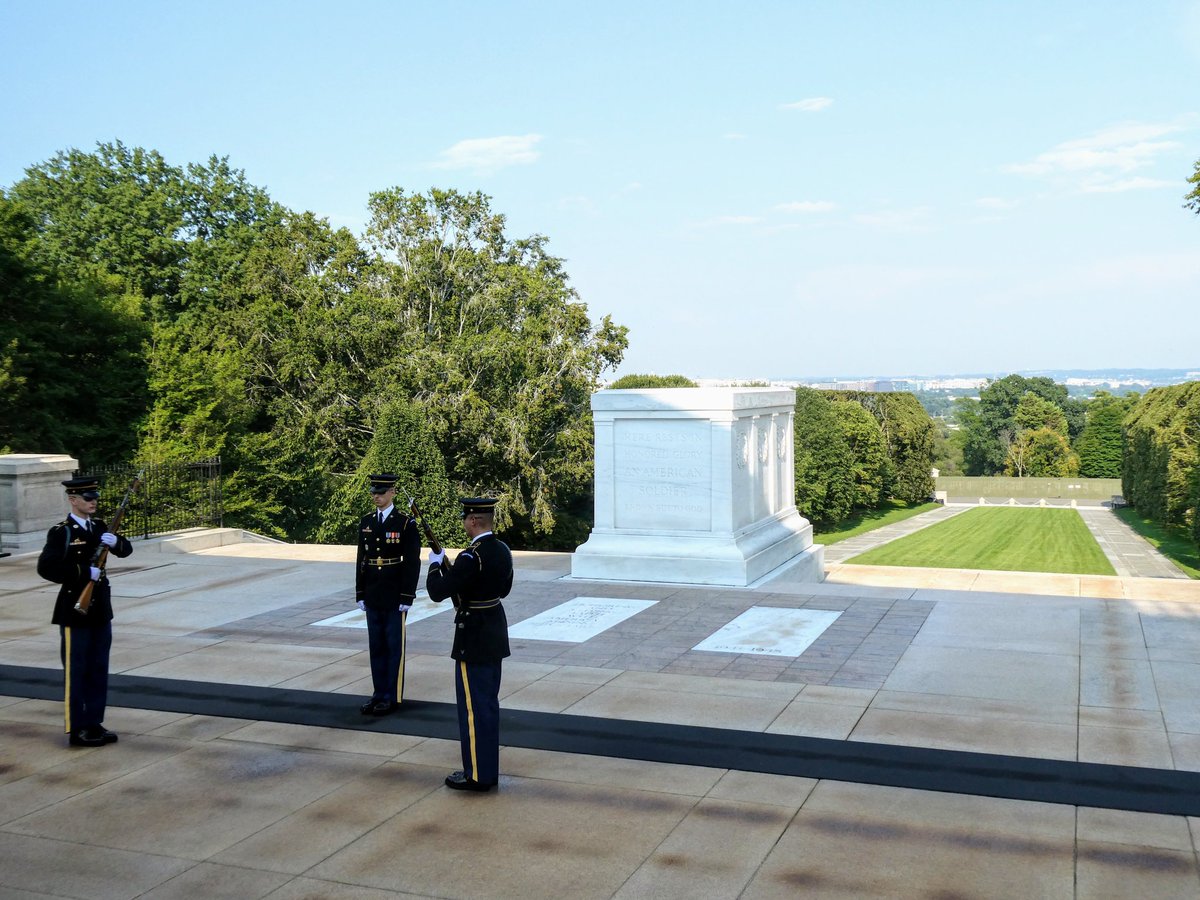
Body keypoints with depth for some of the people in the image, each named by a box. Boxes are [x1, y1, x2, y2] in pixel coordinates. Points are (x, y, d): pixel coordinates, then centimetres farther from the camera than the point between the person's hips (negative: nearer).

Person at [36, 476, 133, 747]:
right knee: (76, 671, 2)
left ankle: (94, 723, 22)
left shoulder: (99, 527, 9)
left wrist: (115, 542, -11)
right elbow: (46, 568, -21)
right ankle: (76, 729, 10)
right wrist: (84, 572, -24)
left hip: (100, 609, 7)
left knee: (98, 670, 12)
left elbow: (126, 550, 11)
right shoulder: (61, 532, -11)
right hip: (74, 612, -7)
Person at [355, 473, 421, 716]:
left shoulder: (406, 523, -8)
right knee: (376, 646, 11)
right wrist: (360, 594, 8)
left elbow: (412, 563, -10)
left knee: (395, 647, 3)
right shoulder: (366, 522, 8)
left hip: (395, 597, -5)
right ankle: (379, 694, 20)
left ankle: (393, 697, 12)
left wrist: (407, 597, -13)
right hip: (372, 596, 5)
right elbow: (361, 559, 11)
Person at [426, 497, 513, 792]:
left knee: (473, 706, 1)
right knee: (488, 703, 17)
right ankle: (489, 769, 27)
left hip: (474, 638, -9)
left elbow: (437, 592, -20)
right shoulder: (503, 550, 3)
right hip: (495, 633, 9)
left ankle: (477, 775, 10)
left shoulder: (471, 557, -23)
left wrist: (436, 565, -2)